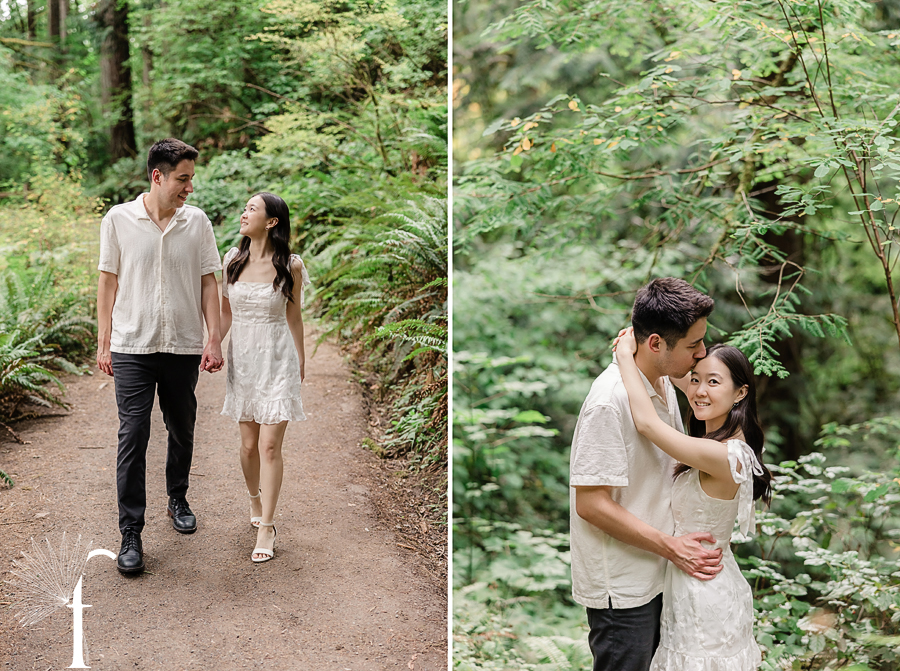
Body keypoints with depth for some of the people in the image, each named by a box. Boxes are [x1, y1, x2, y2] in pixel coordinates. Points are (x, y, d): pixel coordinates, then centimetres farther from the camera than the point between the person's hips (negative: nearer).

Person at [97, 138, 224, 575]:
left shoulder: (197, 222, 2)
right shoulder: (118, 220, -2)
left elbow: (207, 281, 4)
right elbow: (108, 281, 3)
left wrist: (214, 339, -3)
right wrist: (103, 343, 2)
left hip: (183, 346, 2)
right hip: (132, 347, -2)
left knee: (181, 432, 14)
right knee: (133, 436, -6)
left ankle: (178, 500, 37)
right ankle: (131, 534, -1)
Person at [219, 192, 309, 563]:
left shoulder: (290, 266, -7)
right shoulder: (232, 260, 2)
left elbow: (293, 316, 5)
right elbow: (226, 312, 10)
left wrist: (301, 362, 13)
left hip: (277, 359, -3)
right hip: (242, 356, 3)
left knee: (270, 446, -6)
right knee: (248, 443, 11)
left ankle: (266, 528, 2)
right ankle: (255, 502, 36)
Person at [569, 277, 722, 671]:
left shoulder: (663, 381, 4)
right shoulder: (610, 399, -25)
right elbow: (591, 504, -24)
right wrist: (671, 546, -20)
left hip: (658, 573, 9)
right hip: (621, 586, -9)